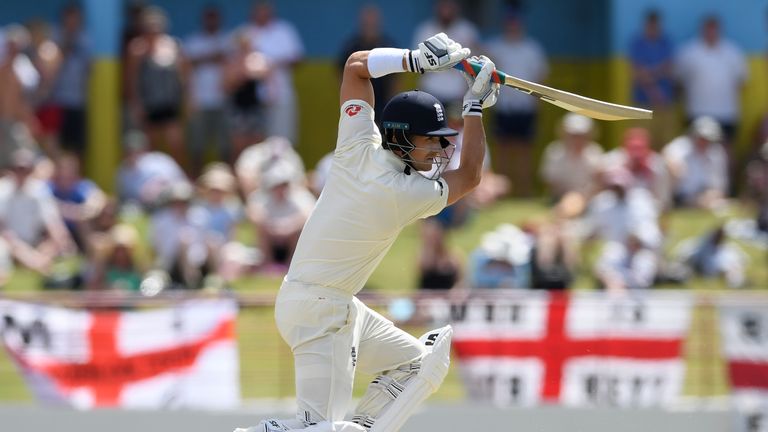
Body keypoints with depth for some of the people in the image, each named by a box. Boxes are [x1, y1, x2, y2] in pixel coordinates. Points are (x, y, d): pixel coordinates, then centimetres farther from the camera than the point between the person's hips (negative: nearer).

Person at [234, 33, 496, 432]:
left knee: (416, 362, 17)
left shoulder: (359, 146, -4)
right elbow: (470, 175, 0)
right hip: (318, 308, -9)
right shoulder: (408, 194, -19)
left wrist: (416, 59, -1)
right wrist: (476, 106, 4)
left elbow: (356, 65, 6)